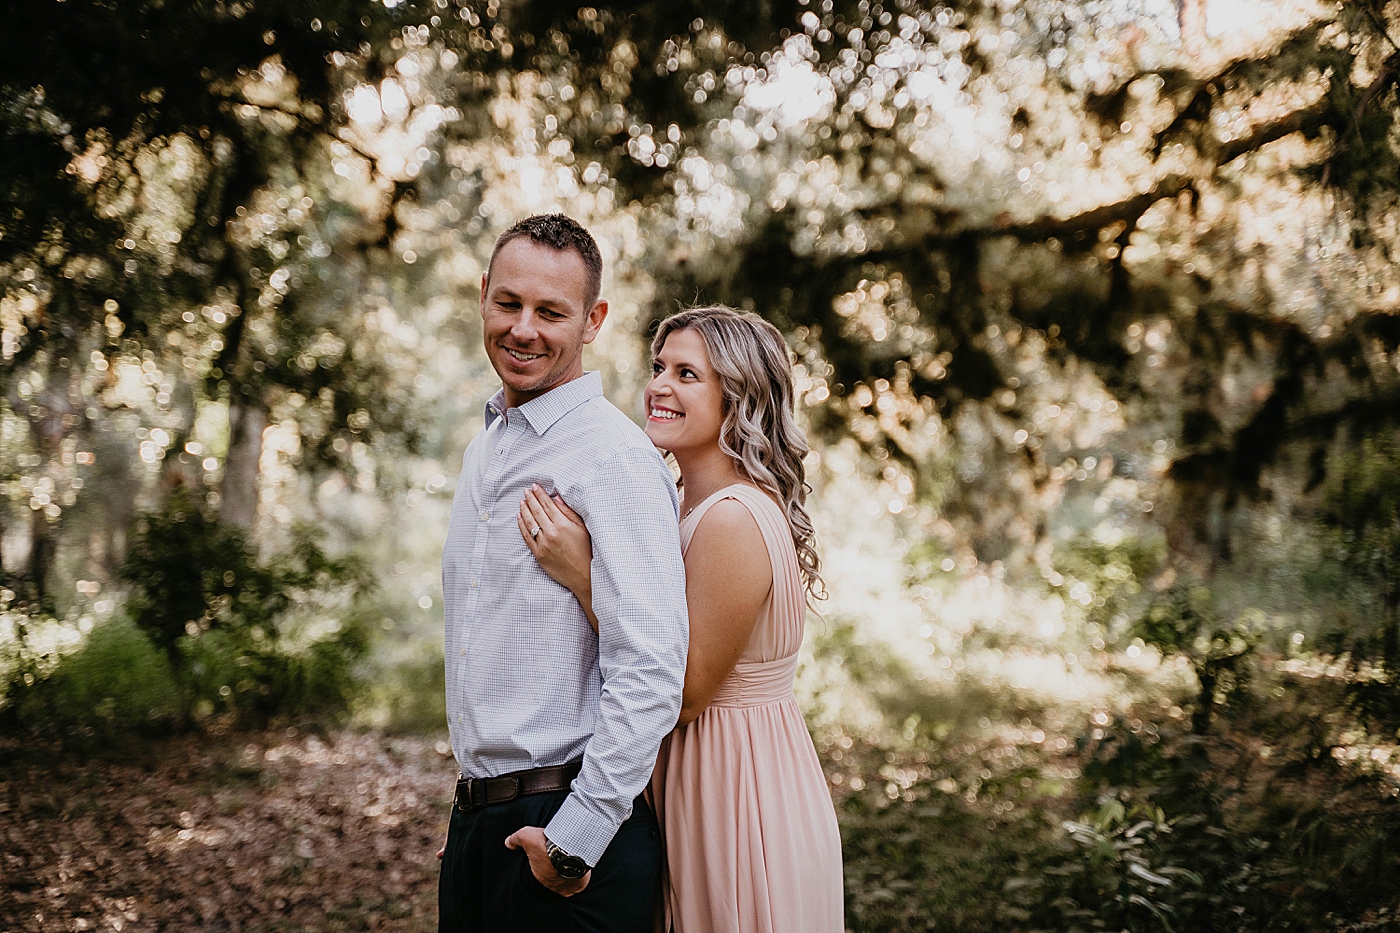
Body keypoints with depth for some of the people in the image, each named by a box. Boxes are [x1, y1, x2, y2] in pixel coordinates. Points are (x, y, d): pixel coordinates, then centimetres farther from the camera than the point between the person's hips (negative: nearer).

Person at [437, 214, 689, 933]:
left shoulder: (615, 458, -15)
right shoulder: (485, 450, 13)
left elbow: (651, 671, -22)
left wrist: (575, 839, -21)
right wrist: (473, 808, 19)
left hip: (569, 826, -8)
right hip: (474, 820, 8)